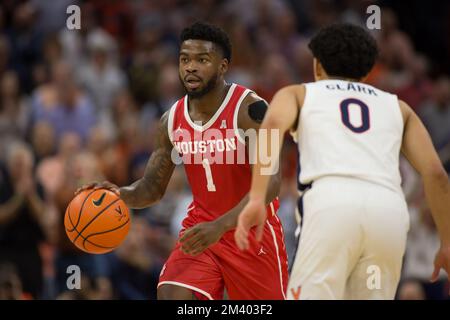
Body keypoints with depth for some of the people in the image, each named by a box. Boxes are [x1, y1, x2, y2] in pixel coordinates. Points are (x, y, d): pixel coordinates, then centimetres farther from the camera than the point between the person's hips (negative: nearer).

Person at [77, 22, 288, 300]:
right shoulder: (172, 120, -1)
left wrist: (221, 226, -39)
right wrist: (121, 194, -16)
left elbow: (270, 182, -27)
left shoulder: (249, 109, -18)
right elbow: (153, 188, 9)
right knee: (170, 297, -18)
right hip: (202, 225, 4)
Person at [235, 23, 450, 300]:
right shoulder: (397, 106, 32)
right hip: (390, 208, 3)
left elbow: (272, 126, 3)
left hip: (332, 201, -3)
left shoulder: (298, 94, 26)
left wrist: (257, 200, -8)